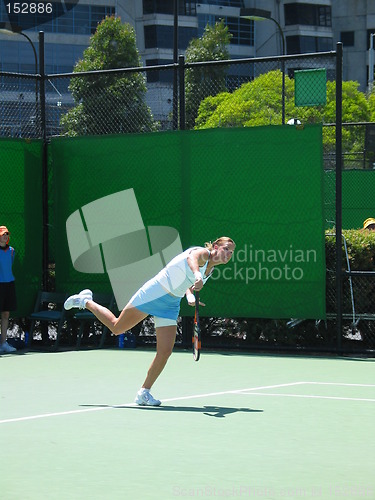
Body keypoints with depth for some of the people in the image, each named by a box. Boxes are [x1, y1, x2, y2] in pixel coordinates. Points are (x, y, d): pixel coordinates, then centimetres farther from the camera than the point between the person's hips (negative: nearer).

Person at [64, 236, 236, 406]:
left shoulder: (209, 270, 9)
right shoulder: (202, 253, -15)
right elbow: (192, 257, -42)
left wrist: (190, 296, 5)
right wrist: (197, 275, -64)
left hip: (170, 305, 7)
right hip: (153, 294, -7)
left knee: (165, 351, -6)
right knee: (117, 327, 5)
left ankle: (144, 393, 6)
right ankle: (85, 301, 29)